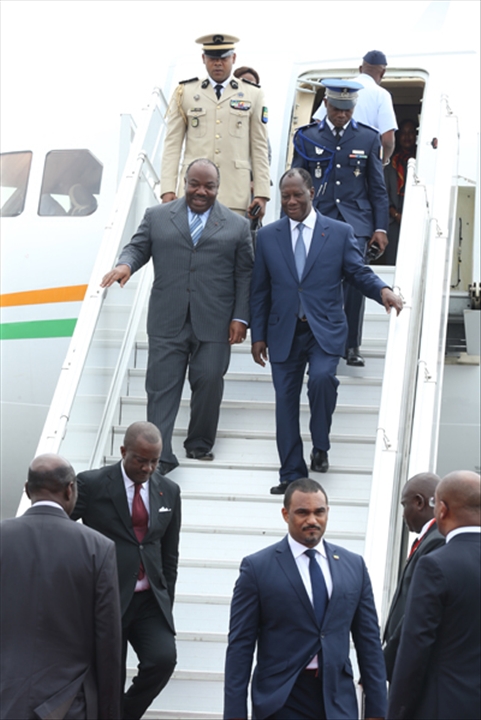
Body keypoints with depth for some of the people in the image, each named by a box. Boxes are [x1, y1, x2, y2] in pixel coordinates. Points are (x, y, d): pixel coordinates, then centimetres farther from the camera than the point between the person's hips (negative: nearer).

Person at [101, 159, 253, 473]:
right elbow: (138, 247, 10)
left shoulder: (237, 226, 10)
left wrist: (240, 318, -1)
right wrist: (126, 264, -14)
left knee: (209, 383, 1)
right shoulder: (156, 217, 12)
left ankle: (200, 444, 22)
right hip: (167, 321, 0)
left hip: (214, 324, 0)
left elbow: (245, 275, 7)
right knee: (162, 388, -2)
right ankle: (159, 457, 0)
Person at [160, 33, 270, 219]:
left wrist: (261, 195, 1)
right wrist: (168, 191, -3)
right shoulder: (184, 93, 11)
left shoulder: (253, 95, 12)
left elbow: (259, 149, 9)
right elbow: (172, 145, 7)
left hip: (235, 196, 0)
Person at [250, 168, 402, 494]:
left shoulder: (340, 232, 3)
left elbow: (359, 272, 3)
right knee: (286, 400, 1)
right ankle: (292, 476, 10)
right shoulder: (268, 236, 8)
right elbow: (260, 291, 10)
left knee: (322, 378, -27)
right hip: (284, 333, 2)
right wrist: (258, 335, 7)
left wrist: (382, 290, -20)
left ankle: (321, 447, -2)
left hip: (325, 331, -2)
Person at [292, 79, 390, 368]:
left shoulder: (368, 138, 9)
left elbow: (378, 188, 9)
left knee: (355, 280, -10)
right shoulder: (307, 136, 8)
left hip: (355, 221, 0)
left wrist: (381, 227, 3)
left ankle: (351, 346, 0)